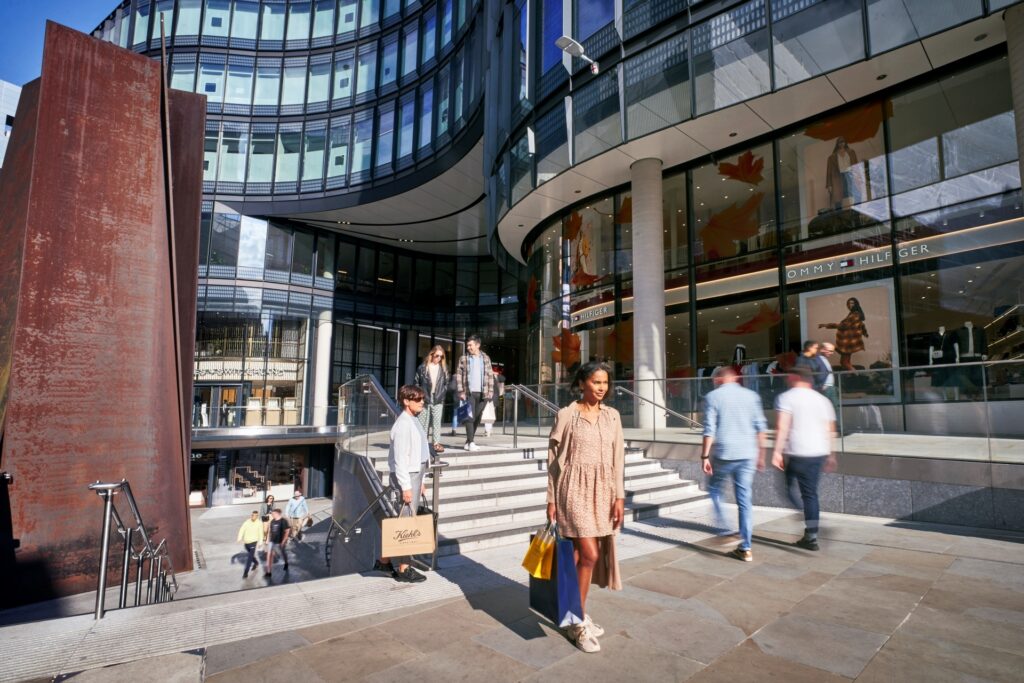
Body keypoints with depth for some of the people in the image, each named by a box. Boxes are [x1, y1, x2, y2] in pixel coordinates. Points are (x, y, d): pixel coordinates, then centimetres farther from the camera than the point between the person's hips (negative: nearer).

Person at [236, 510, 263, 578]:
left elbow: (261, 533, -5)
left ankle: (246, 573, -2)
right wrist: (239, 538, -28)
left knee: (250, 558, -8)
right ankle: (256, 563, 49)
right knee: (250, 555, 23)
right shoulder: (247, 522, -8)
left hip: (253, 542, -3)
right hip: (246, 542, 4)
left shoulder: (259, 523, -10)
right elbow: (242, 530, -14)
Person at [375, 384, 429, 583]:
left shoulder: (414, 422, 12)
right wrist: (405, 486, -21)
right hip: (405, 477, -10)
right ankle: (404, 569, 10)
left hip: (414, 475, 10)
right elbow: (400, 458, -20)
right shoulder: (403, 425, -17)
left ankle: (384, 561, 30)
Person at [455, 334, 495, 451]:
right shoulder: (463, 358, 2)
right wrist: (461, 392, -8)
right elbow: (458, 375, 0)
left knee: (477, 418, 7)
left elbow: (490, 375, 10)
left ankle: (469, 441, 18)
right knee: (470, 417, -9)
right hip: (469, 392, -3)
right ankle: (471, 442, -6)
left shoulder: (486, 358, 9)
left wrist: (490, 391, 2)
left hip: (482, 393, 3)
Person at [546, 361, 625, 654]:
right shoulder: (566, 415, -6)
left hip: (603, 491, 4)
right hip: (575, 489, -4)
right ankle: (578, 622, 9)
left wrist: (619, 496, 2)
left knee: (581, 555, 12)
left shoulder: (612, 416, 6)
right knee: (590, 555, -8)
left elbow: (618, 458, 7)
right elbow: (554, 458, -3)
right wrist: (551, 498, -3)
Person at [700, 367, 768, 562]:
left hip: (723, 453, -3)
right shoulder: (751, 395, 8)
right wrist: (761, 454, 14)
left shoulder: (713, 397, -2)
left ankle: (724, 528, 8)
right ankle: (745, 547, 10)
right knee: (744, 500, 8)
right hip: (747, 454, 3)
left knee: (715, 489, 20)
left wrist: (705, 456, -4)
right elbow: (761, 427, 7)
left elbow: (709, 430, -8)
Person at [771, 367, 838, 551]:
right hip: (819, 453, 5)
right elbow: (830, 430, 13)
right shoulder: (823, 400, 14)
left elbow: (782, 426, -15)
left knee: (789, 487, 12)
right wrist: (831, 455, 20)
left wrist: (777, 451, -15)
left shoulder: (786, 397, -3)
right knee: (810, 493, 12)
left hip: (796, 453, -5)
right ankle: (811, 536, 15)